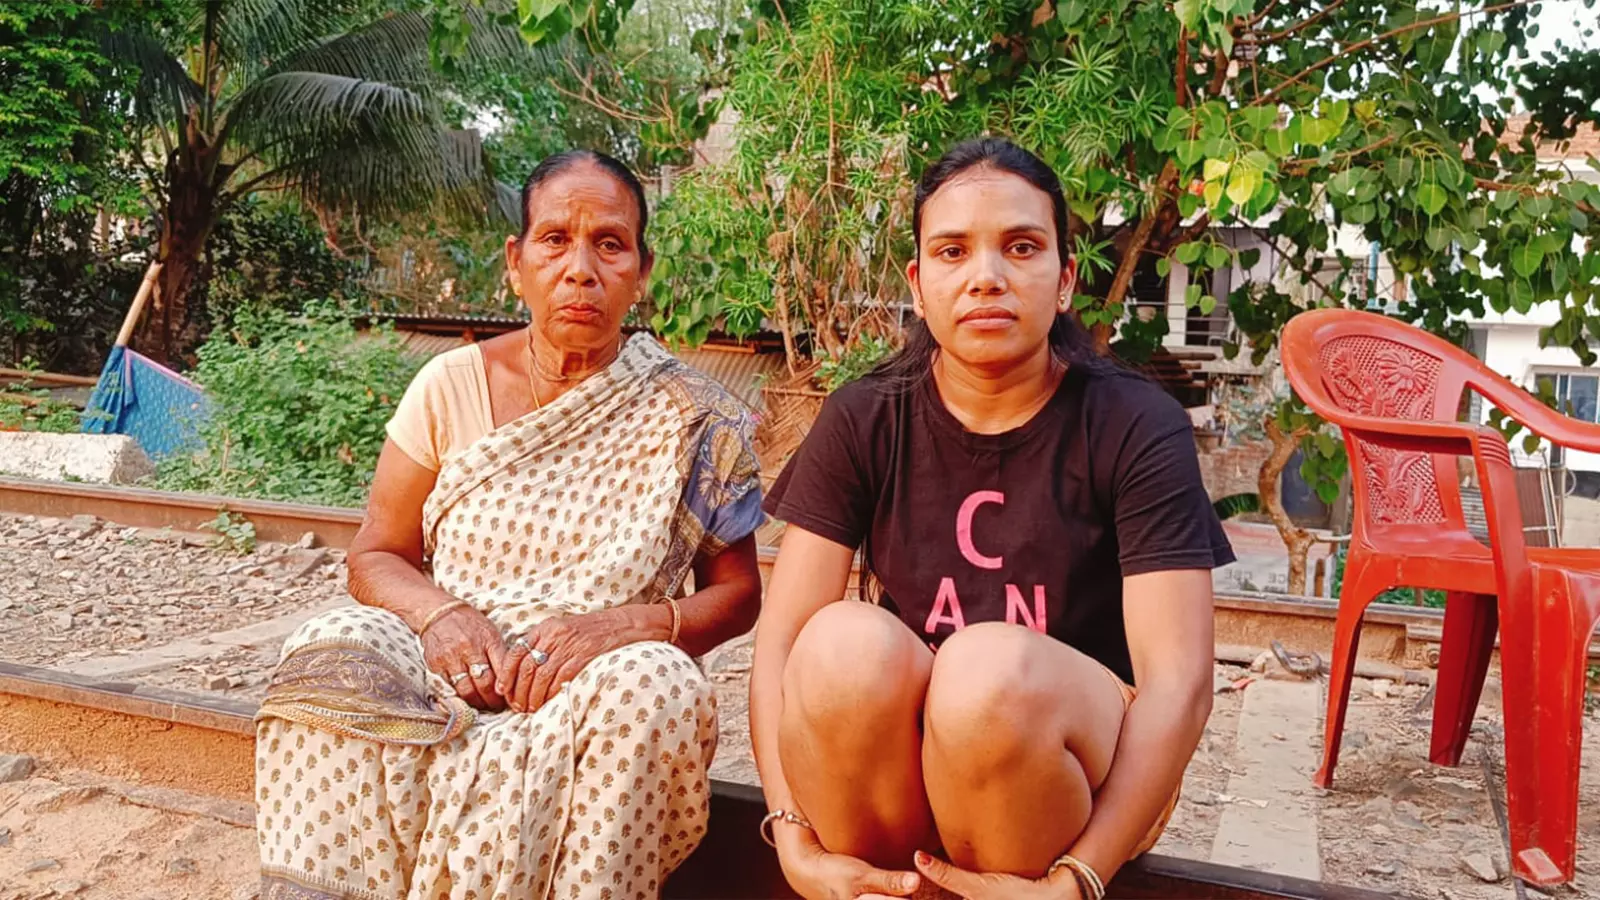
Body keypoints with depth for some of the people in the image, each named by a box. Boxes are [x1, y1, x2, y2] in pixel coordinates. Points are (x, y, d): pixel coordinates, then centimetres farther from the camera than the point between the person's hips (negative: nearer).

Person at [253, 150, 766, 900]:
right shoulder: (451, 385, 4)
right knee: (334, 651, -27)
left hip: (597, 700, -1)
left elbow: (737, 594, 1)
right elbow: (373, 557, 8)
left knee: (655, 682, -33)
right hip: (449, 678, 1)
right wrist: (437, 613, -15)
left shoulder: (692, 418, -1)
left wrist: (626, 625, -19)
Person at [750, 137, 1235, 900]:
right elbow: (780, 641, -11)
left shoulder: (1137, 428, -10)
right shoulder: (862, 423, -4)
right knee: (848, 642, -30)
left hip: (1076, 762, -1)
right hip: (894, 769, 2)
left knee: (991, 664, -34)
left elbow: (1178, 683, -17)